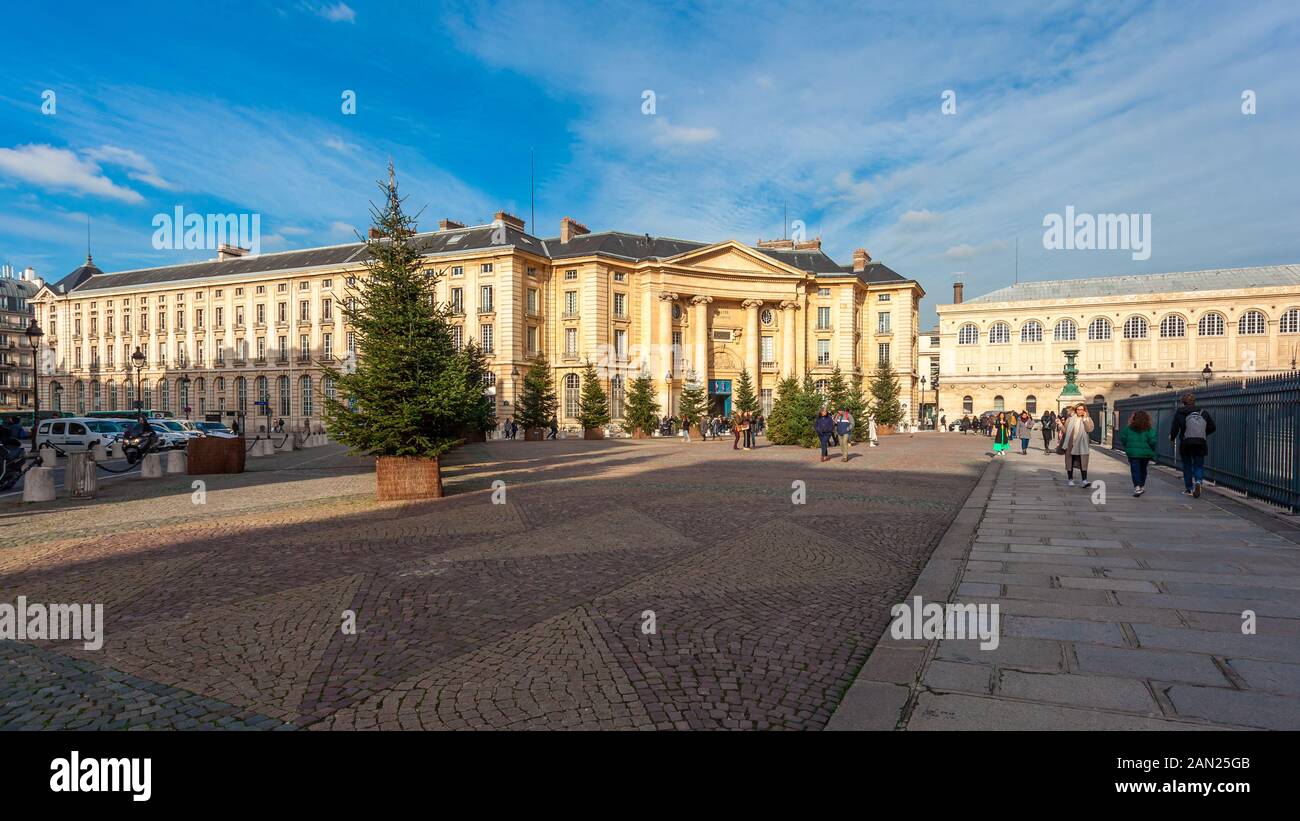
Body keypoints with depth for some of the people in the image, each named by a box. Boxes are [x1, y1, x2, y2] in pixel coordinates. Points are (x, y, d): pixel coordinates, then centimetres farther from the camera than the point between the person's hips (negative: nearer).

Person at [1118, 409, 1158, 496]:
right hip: (1145, 453, 1)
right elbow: (1152, 441, -9)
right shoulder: (1149, 429, -5)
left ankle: (1137, 487, -18)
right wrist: (1152, 451, 6)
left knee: (1135, 470, -2)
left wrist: (1127, 448, 15)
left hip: (1132, 453, -1)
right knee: (1143, 470, 18)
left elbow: (1123, 439, 1)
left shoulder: (1129, 428, -2)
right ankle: (1142, 486, 29)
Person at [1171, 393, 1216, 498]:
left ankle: (1189, 488, 14)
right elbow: (1212, 427, 9)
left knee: (1187, 466, 10)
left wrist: (1172, 438, 11)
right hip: (1201, 443, 2)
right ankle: (1198, 481, -17)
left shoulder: (1180, 413, -2)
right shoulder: (1203, 413, 8)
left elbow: (1175, 428, -7)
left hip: (1185, 443, -2)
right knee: (1199, 465, 10)